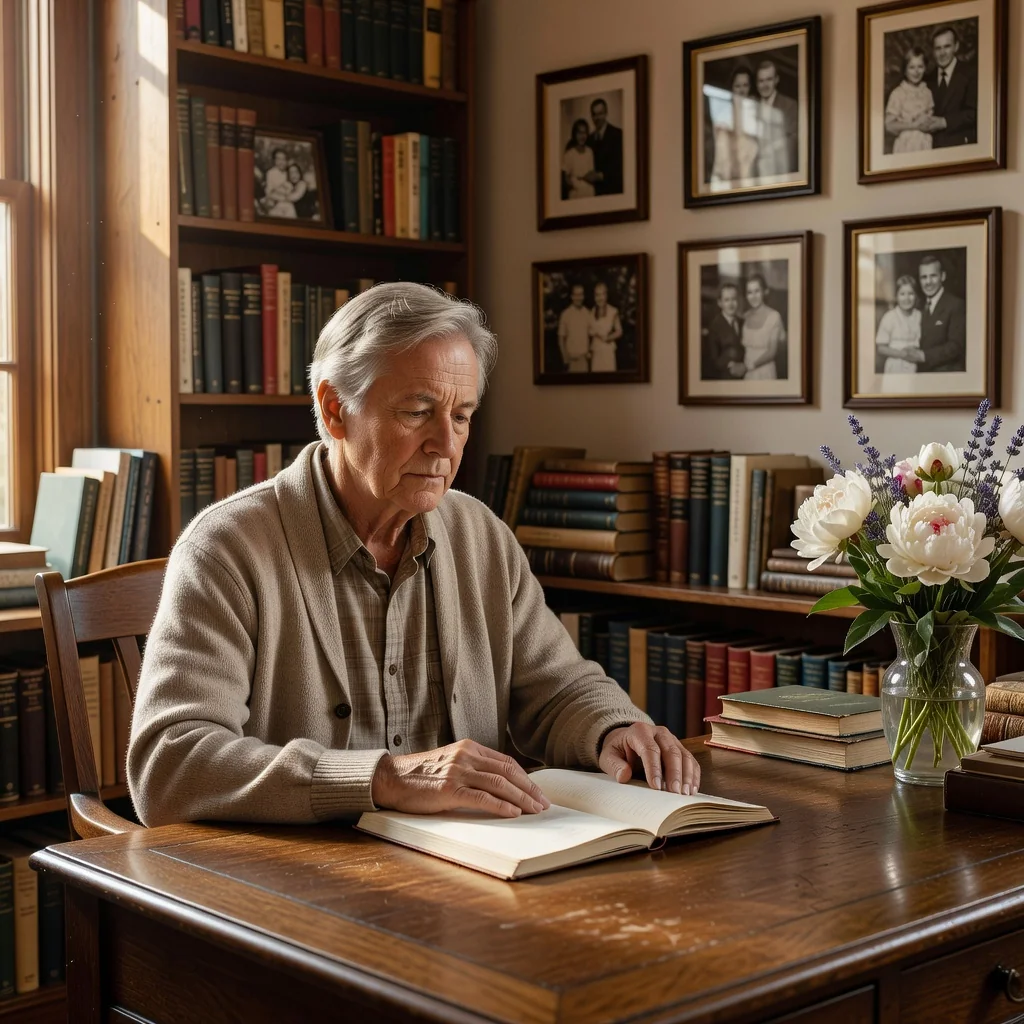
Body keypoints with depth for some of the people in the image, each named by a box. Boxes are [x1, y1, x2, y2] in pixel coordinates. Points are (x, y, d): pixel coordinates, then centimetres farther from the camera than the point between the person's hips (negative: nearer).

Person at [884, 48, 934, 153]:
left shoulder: (927, 92, 6)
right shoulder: (898, 93, -6)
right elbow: (889, 125, -7)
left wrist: (930, 123, -3)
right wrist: (913, 125, -14)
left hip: (926, 144, 4)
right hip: (907, 144, -3)